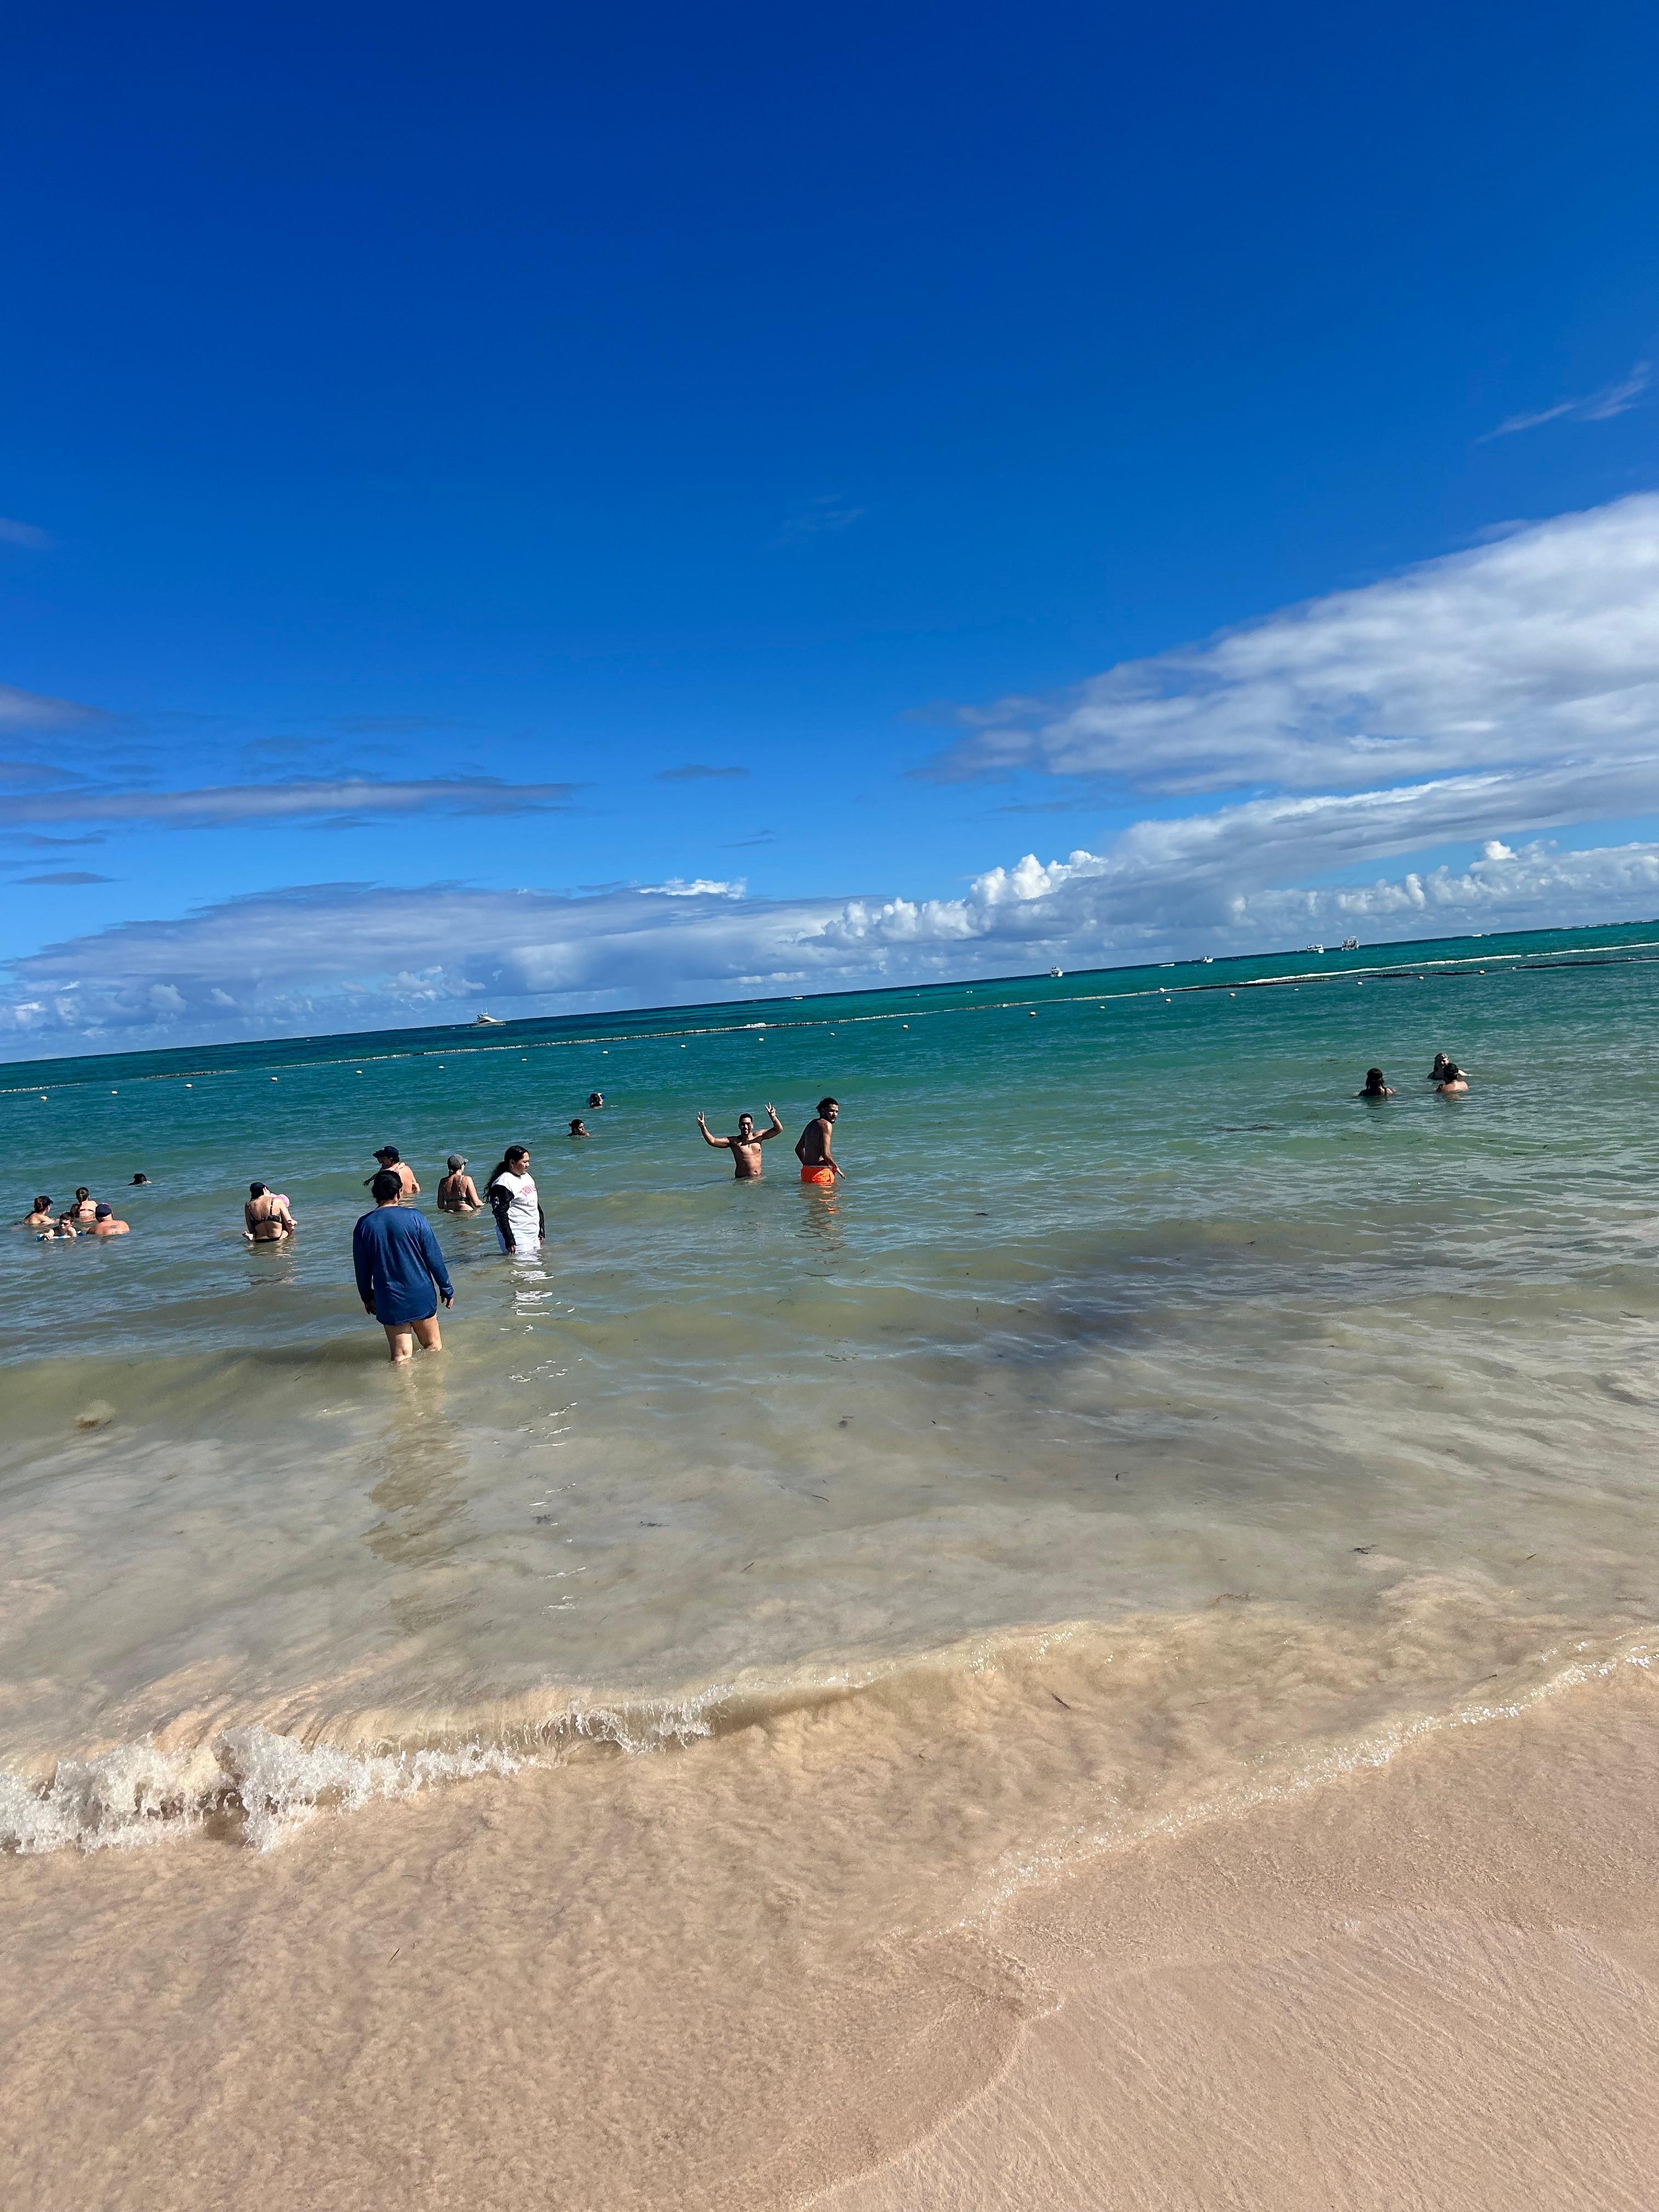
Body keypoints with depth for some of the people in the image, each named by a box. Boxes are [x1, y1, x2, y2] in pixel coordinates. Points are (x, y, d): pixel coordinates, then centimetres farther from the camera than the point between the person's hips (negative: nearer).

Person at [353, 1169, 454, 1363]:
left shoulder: (364, 1225, -4)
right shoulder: (414, 1217, -10)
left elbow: (362, 1269, 4)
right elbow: (434, 1258, -6)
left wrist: (367, 1297, 20)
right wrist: (447, 1289, 5)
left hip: (389, 1303, 2)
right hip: (421, 1296, -2)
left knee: (400, 1358, 9)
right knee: (433, 1348, 16)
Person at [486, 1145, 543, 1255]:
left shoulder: (527, 1177, 16)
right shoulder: (503, 1183, -13)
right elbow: (501, 1214, -17)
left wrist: (542, 1231, 21)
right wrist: (509, 1241, -20)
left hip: (534, 1233, 9)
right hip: (517, 1236, -9)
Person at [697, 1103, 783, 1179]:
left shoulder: (758, 1136, 8)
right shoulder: (734, 1141, 0)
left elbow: (778, 1130, 6)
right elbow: (712, 1141, -7)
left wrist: (773, 1117, -12)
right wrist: (703, 1127, -20)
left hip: (759, 1178, 3)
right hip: (742, 1180, -3)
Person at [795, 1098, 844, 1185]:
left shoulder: (811, 1124, 17)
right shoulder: (826, 1125, -11)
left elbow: (798, 1149, 24)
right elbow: (826, 1154, -19)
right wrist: (836, 1168, -3)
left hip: (806, 1170, 9)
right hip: (820, 1172, -9)